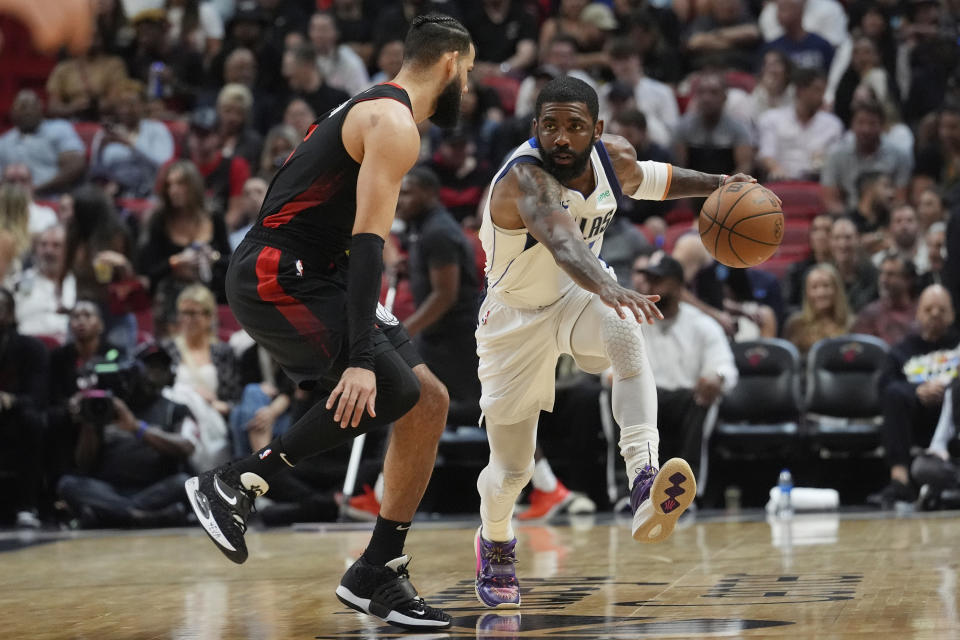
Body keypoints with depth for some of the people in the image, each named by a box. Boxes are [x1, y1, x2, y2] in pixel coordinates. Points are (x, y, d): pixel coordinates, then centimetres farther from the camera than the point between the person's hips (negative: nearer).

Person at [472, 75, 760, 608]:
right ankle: (494, 544, 39)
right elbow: (560, 240, -54)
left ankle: (645, 483, -45)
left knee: (626, 334, -35)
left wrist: (715, 184, 1)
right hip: (517, 315, -3)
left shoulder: (614, 157, -12)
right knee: (511, 471, 4)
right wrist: (610, 290, -72)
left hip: (579, 293, 4)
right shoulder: (524, 177, -34)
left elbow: (649, 179, 13)